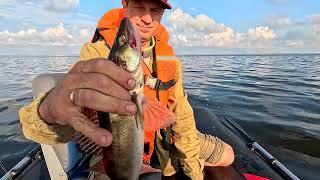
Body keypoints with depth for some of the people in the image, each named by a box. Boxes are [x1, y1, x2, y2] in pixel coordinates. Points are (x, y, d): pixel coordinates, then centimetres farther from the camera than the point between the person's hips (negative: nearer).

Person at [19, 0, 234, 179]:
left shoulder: (168, 56, -7)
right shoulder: (98, 52, -22)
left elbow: (181, 111, -3)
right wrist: (51, 110, -61)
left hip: (163, 140, 4)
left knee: (226, 156, 11)